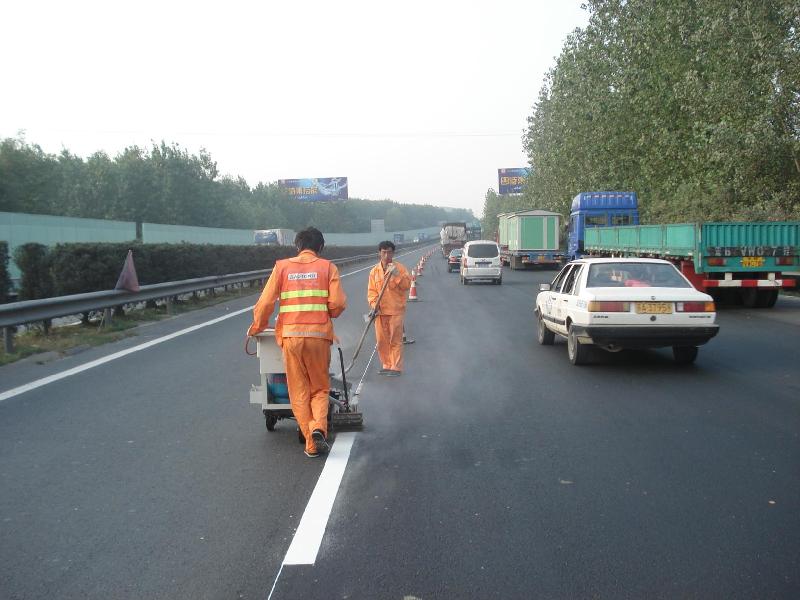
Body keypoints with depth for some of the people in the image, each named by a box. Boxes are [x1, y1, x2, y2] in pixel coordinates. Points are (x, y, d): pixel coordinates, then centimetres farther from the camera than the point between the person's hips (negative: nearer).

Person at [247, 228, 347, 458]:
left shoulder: (282, 267, 7)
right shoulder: (327, 267, 5)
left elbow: (265, 303, 2)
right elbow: (338, 303, -5)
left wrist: (257, 327, 18)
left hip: (291, 335, 1)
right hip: (319, 335, 0)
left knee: (299, 393, 11)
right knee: (320, 389, 15)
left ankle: (311, 444, 9)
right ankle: (319, 428, -9)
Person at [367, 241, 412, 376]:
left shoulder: (400, 268, -1)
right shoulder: (374, 271, 8)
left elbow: (407, 285, -8)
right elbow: (371, 290, 6)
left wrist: (397, 275, -19)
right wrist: (374, 303, -10)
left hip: (396, 310, -4)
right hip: (380, 311, 4)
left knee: (395, 340, -2)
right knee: (381, 340, 8)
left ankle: (396, 367, 4)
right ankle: (386, 365, 21)